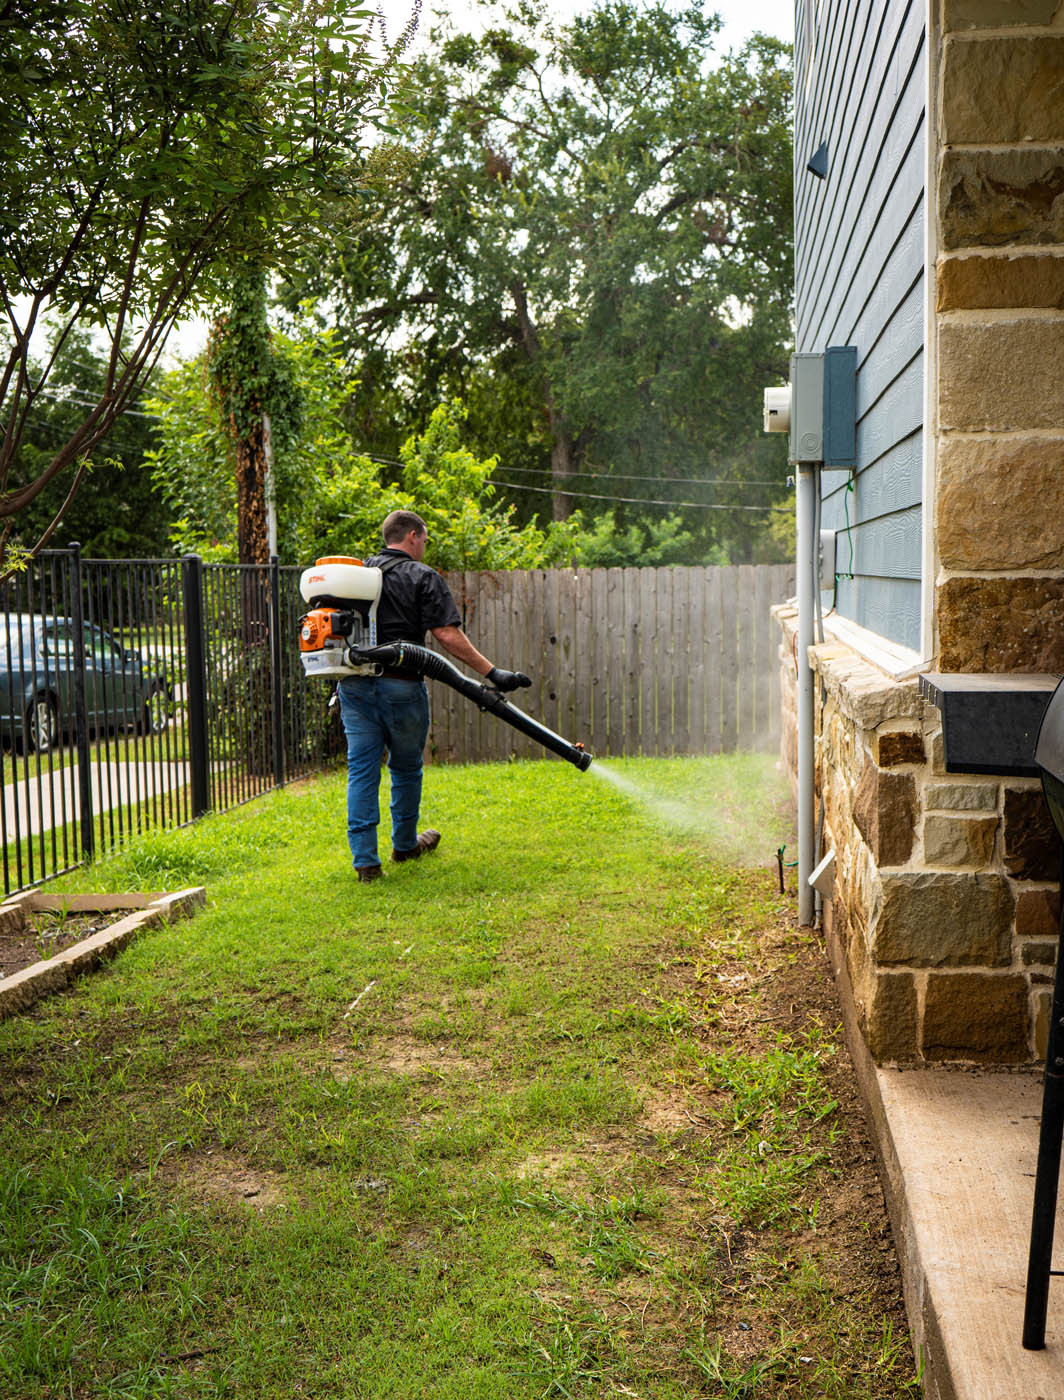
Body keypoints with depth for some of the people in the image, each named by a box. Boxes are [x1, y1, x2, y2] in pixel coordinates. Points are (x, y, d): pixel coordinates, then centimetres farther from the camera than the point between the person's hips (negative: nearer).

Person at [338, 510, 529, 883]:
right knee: (406, 768, 14)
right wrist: (492, 673, -13)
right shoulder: (422, 577, -5)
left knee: (361, 768, 4)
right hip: (400, 685, -4)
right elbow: (448, 635, -14)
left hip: (354, 684, 4)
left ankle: (364, 858, -1)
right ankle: (405, 844, 31)